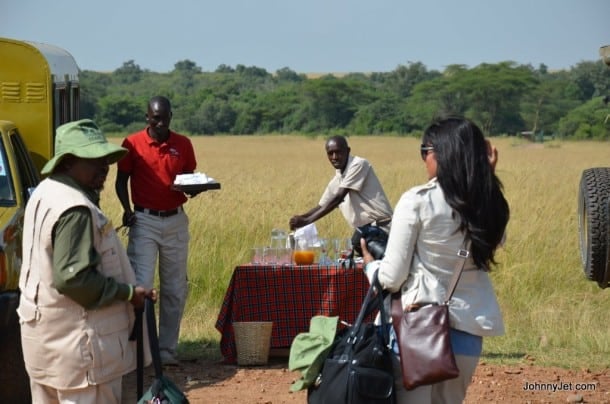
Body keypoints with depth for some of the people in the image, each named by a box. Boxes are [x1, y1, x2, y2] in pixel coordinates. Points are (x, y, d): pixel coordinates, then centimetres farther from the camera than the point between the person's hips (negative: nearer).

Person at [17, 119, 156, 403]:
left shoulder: (44, 193, 11)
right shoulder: (75, 209, -21)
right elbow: (74, 279, -25)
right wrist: (128, 293, -17)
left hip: (42, 330, 11)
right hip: (75, 337, -11)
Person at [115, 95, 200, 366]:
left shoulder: (183, 145, 6)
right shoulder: (132, 144, -2)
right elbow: (121, 181, 3)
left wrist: (193, 188, -11)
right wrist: (127, 209, -13)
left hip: (176, 221, 3)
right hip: (144, 220, -3)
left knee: (175, 289, 6)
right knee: (141, 285, -11)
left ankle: (167, 349, 14)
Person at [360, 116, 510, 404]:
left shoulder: (417, 201, -11)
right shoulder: (490, 205, 0)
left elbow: (392, 277, -10)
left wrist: (369, 262, 13)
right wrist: (485, 178, 16)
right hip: (467, 329, 5)